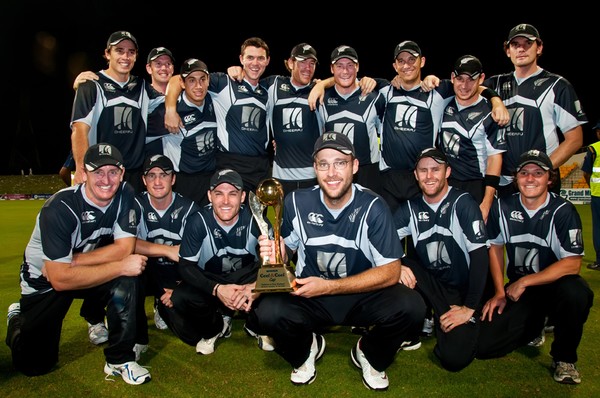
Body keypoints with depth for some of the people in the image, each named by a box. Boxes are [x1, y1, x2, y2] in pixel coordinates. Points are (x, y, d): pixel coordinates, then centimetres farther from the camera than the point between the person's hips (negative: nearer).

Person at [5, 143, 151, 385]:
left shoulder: (125, 195, -16)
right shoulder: (60, 209, -30)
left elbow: (125, 247, -19)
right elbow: (60, 279, -33)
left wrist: (73, 261, -25)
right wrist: (120, 266, -33)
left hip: (86, 268, 3)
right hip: (45, 281, -3)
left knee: (127, 280, -28)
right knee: (35, 364, 3)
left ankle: (120, 360, -13)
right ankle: (18, 319, 34)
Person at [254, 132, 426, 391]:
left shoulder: (372, 207, -15)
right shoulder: (297, 202, -8)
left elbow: (390, 272, -15)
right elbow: (286, 249, 7)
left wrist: (328, 286, -21)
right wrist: (275, 253, -19)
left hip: (363, 295, 0)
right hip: (309, 296, 1)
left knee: (410, 307, -29)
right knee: (269, 312, -29)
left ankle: (369, 356, 7)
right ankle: (306, 350, 10)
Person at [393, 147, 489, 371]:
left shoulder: (463, 203, -12)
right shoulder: (410, 208, 1)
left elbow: (479, 255, -15)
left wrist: (470, 307, -17)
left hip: (461, 288, -3)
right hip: (429, 283, 4)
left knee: (454, 358, -22)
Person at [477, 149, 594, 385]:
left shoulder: (563, 211, -14)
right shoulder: (503, 207, -3)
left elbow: (572, 264, -18)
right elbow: (495, 247, 8)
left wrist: (524, 281, -20)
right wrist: (500, 293, 3)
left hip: (555, 284, -2)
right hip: (518, 290, 3)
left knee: (575, 293, -40)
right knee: (483, 346, -11)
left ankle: (564, 358, -10)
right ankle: (534, 325, 20)